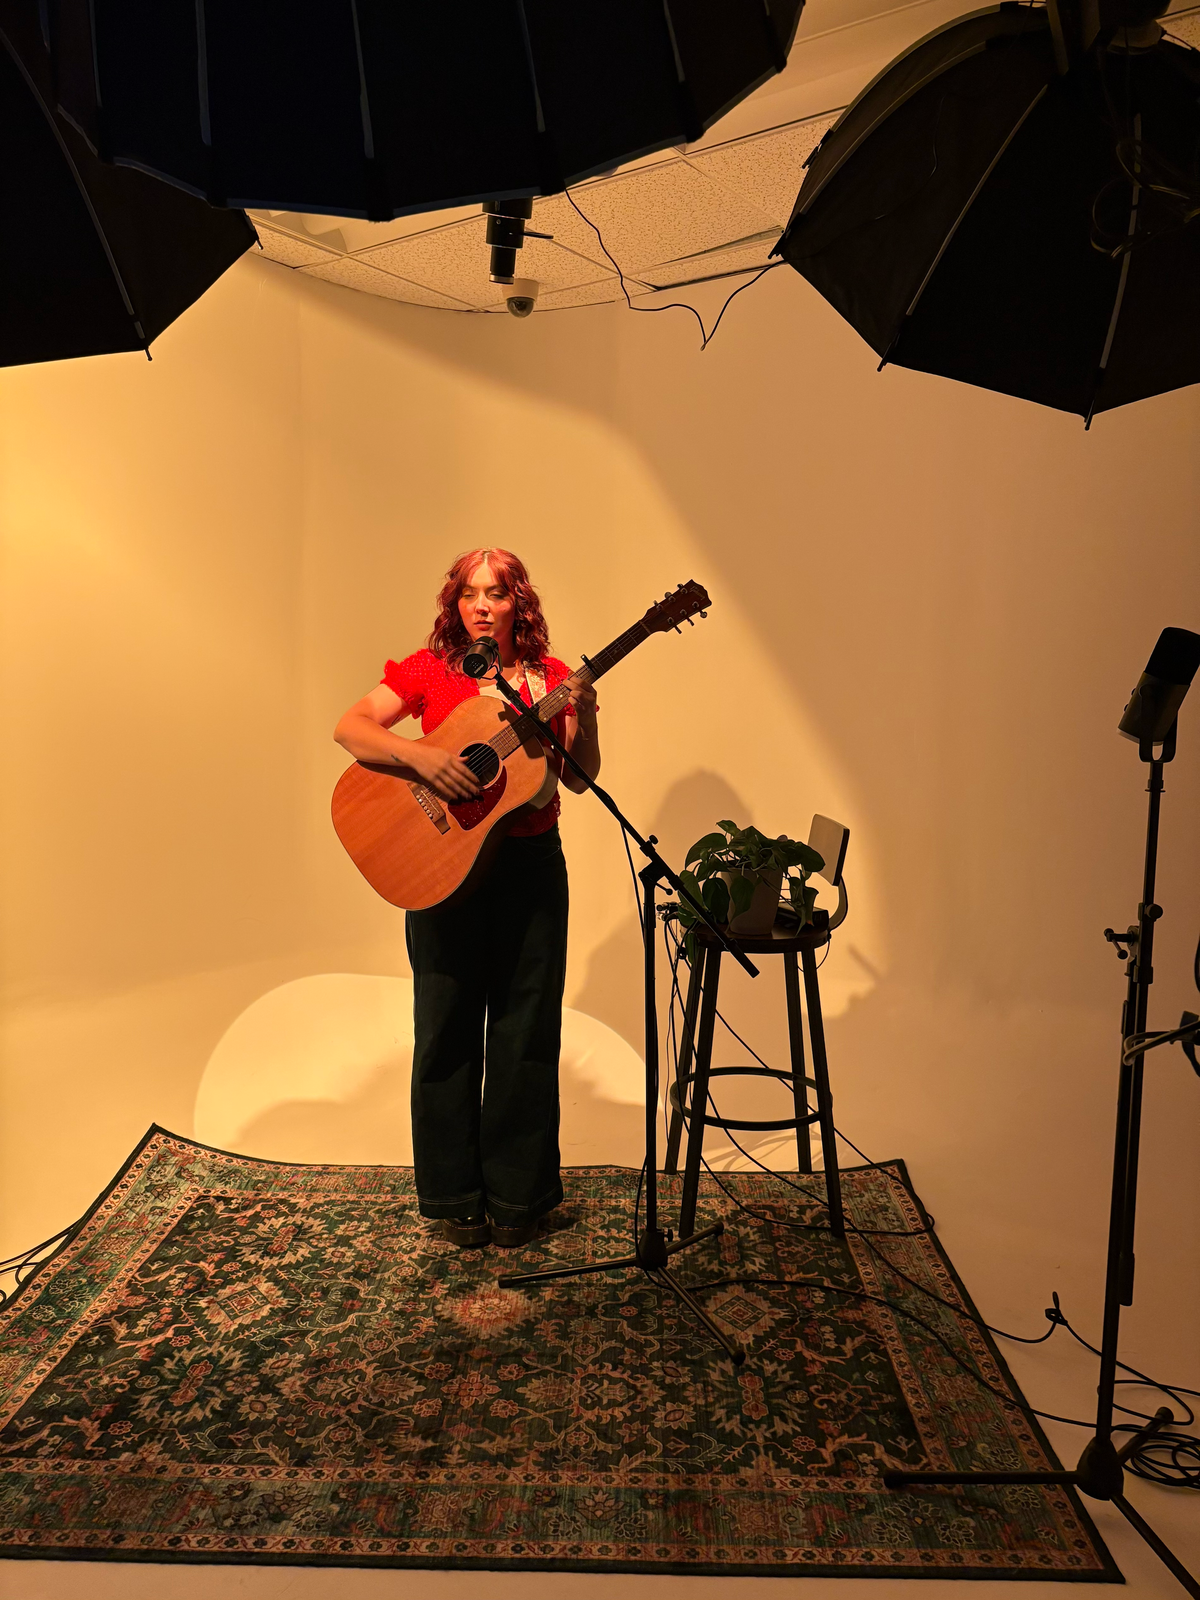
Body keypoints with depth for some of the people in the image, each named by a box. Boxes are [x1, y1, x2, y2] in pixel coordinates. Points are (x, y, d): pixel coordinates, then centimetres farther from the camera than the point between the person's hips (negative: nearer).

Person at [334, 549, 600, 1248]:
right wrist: (420, 755, -26)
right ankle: (454, 1195, 24)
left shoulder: (549, 676, 4)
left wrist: (584, 722, -15)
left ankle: (517, 1193, 23)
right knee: (447, 1027, 7)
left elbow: (580, 779, 3)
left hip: (531, 865, 2)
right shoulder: (430, 669, 0)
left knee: (526, 1029, 7)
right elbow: (349, 728, -10)